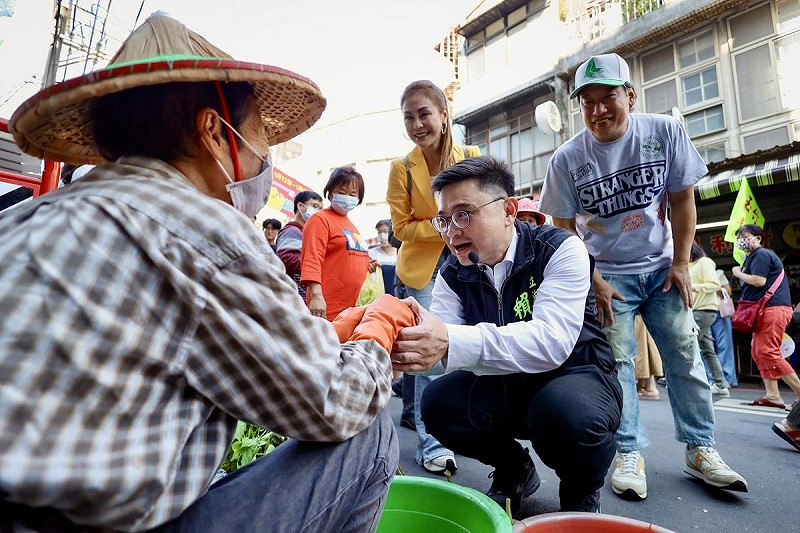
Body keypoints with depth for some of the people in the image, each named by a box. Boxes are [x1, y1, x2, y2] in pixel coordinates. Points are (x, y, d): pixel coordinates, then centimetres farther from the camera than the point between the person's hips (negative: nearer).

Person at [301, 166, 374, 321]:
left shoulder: (351, 226, 20)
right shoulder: (320, 219, -4)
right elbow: (311, 260, -16)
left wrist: (366, 265, 14)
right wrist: (316, 295, -26)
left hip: (351, 307, 8)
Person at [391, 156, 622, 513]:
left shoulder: (560, 250, -18)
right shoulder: (454, 274, -3)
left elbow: (551, 340, -33)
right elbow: (440, 342, -16)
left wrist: (451, 342, -47)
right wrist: (410, 339, -41)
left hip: (577, 376, -4)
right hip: (506, 386, 4)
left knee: (567, 410, -36)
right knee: (438, 402, -20)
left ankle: (582, 491, 2)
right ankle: (513, 469, 11)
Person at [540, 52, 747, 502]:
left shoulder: (666, 132, -5)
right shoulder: (568, 158, -10)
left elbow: (683, 201, 1)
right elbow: (565, 229, -7)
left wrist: (681, 264, -5)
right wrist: (594, 282, -11)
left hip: (661, 268, 2)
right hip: (607, 274, -1)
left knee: (686, 355, 2)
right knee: (616, 361, -4)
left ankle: (700, 449, 18)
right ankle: (630, 454, 7)